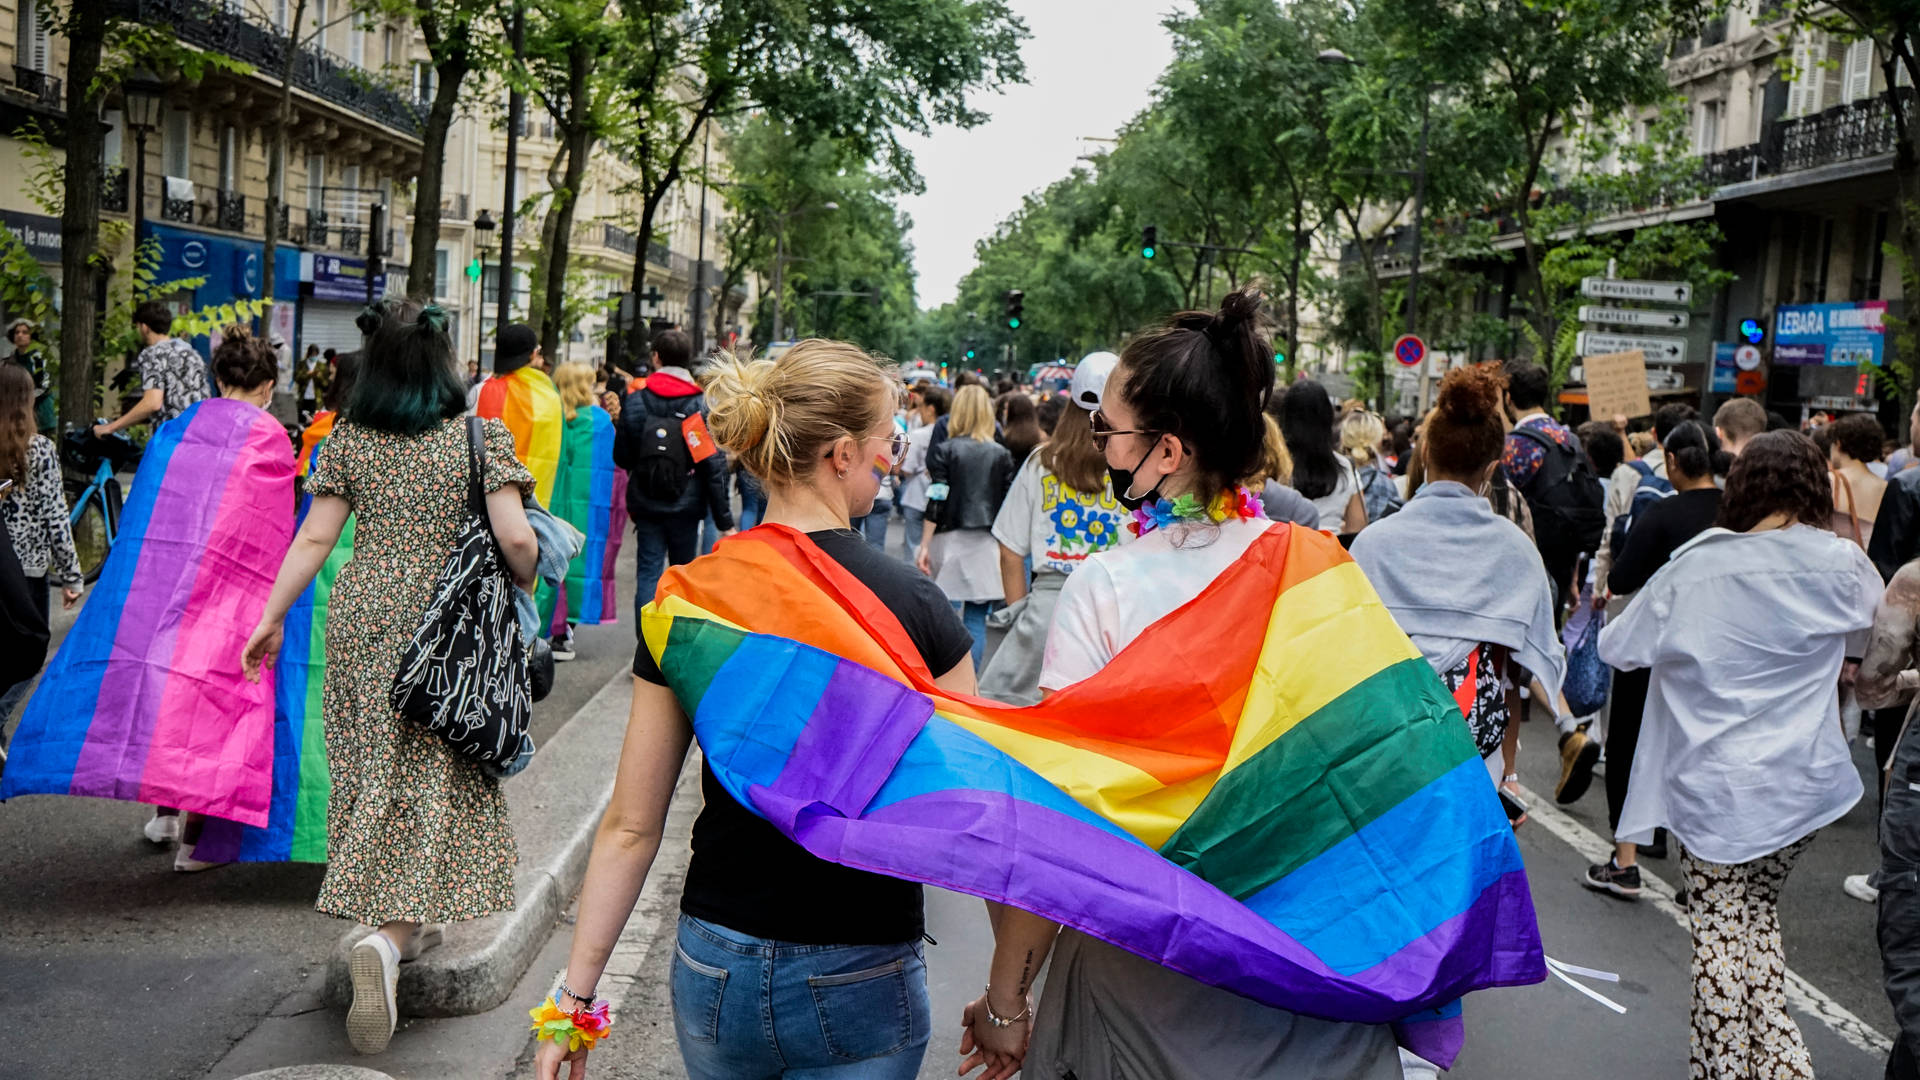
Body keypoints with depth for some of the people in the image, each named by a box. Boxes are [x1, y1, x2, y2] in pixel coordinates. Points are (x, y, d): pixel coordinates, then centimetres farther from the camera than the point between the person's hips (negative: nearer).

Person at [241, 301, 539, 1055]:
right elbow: (515, 539, -14)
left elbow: (314, 538, 0)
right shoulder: (481, 437, -8)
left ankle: (405, 923, 29)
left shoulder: (348, 440, 2)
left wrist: (271, 618, 8)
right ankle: (388, 938, -18)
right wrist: (526, 583, 7)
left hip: (363, 618, 4)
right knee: (430, 776, 1)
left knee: (376, 769, 17)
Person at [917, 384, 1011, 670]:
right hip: (987, 543, 2)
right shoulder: (1001, 455, 4)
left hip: (950, 538, -2)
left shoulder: (944, 452, -3)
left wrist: (924, 545, -5)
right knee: (976, 620, 4)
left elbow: (936, 503, -8)